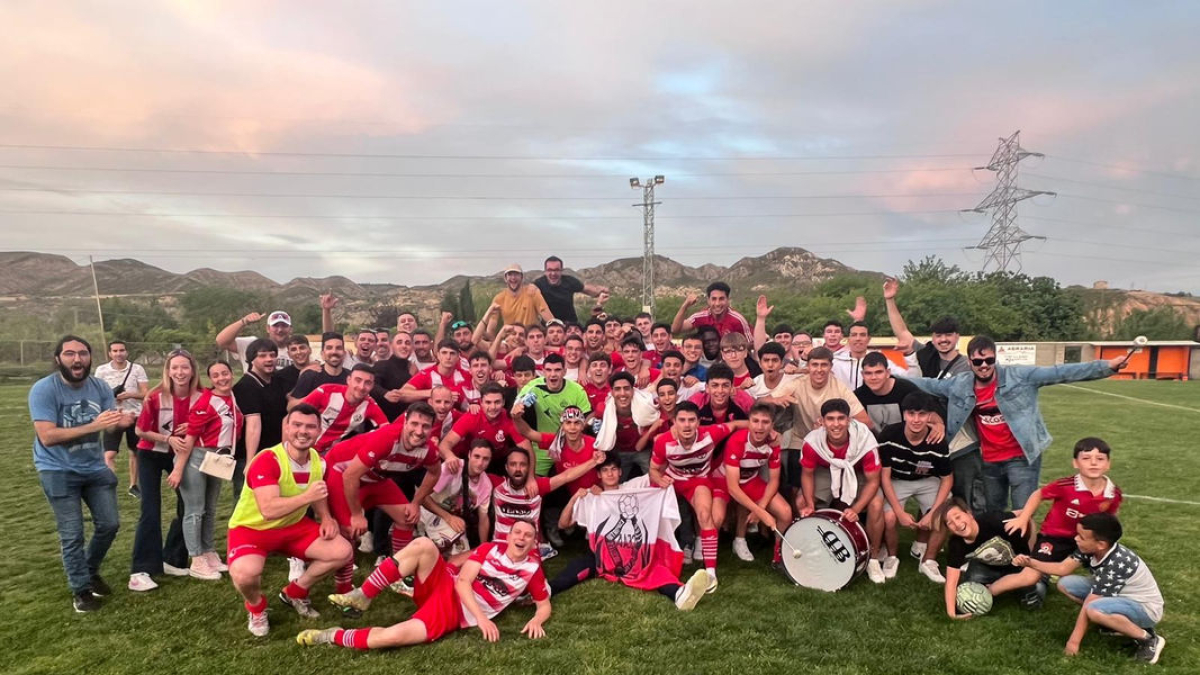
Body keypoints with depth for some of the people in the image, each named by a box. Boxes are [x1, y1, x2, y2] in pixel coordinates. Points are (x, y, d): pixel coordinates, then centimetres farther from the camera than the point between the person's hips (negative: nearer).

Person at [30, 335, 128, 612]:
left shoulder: (100, 387, -6)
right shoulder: (43, 389, -20)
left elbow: (112, 423, -15)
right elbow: (47, 436, -27)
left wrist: (119, 420, -40)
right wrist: (93, 426, -36)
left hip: (95, 467, 5)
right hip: (58, 471, -4)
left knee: (109, 524, 12)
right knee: (72, 535, 2)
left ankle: (90, 571, 37)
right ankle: (80, 589, 20)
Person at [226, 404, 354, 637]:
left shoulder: (317, 461, -7)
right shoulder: (267, 461, -29)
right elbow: (268, 510, -39)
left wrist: (326, 517, -5)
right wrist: (306, 497, -49)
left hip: (294, 525, 6)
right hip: (251, 528, -6)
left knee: (343, 552, -9)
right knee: (245, 573, -36)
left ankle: (294, 592, 17)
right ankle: (256, 607, 2)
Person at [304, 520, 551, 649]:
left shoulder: (532, 569, -1)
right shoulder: (491, 549, 1)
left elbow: (545, 605, 9)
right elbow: (462, 582, -7)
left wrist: (536, 620, -16)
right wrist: (482, 617, -21)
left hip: (454, 613, -2)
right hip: (443, 586, 2)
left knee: (393, 636, -29)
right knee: (423, 545, -26)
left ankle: (333, 637, -2)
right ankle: (362, 597, -13)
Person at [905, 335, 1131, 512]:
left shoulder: (1019, 376, -11)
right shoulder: (959, 385, -3)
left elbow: (1060, 373, -14)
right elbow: (927, 384, 5)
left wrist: (1106, 367, -20)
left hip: (1022, 458, -4)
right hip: (990, 462, 4)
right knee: (992, 515, 20)